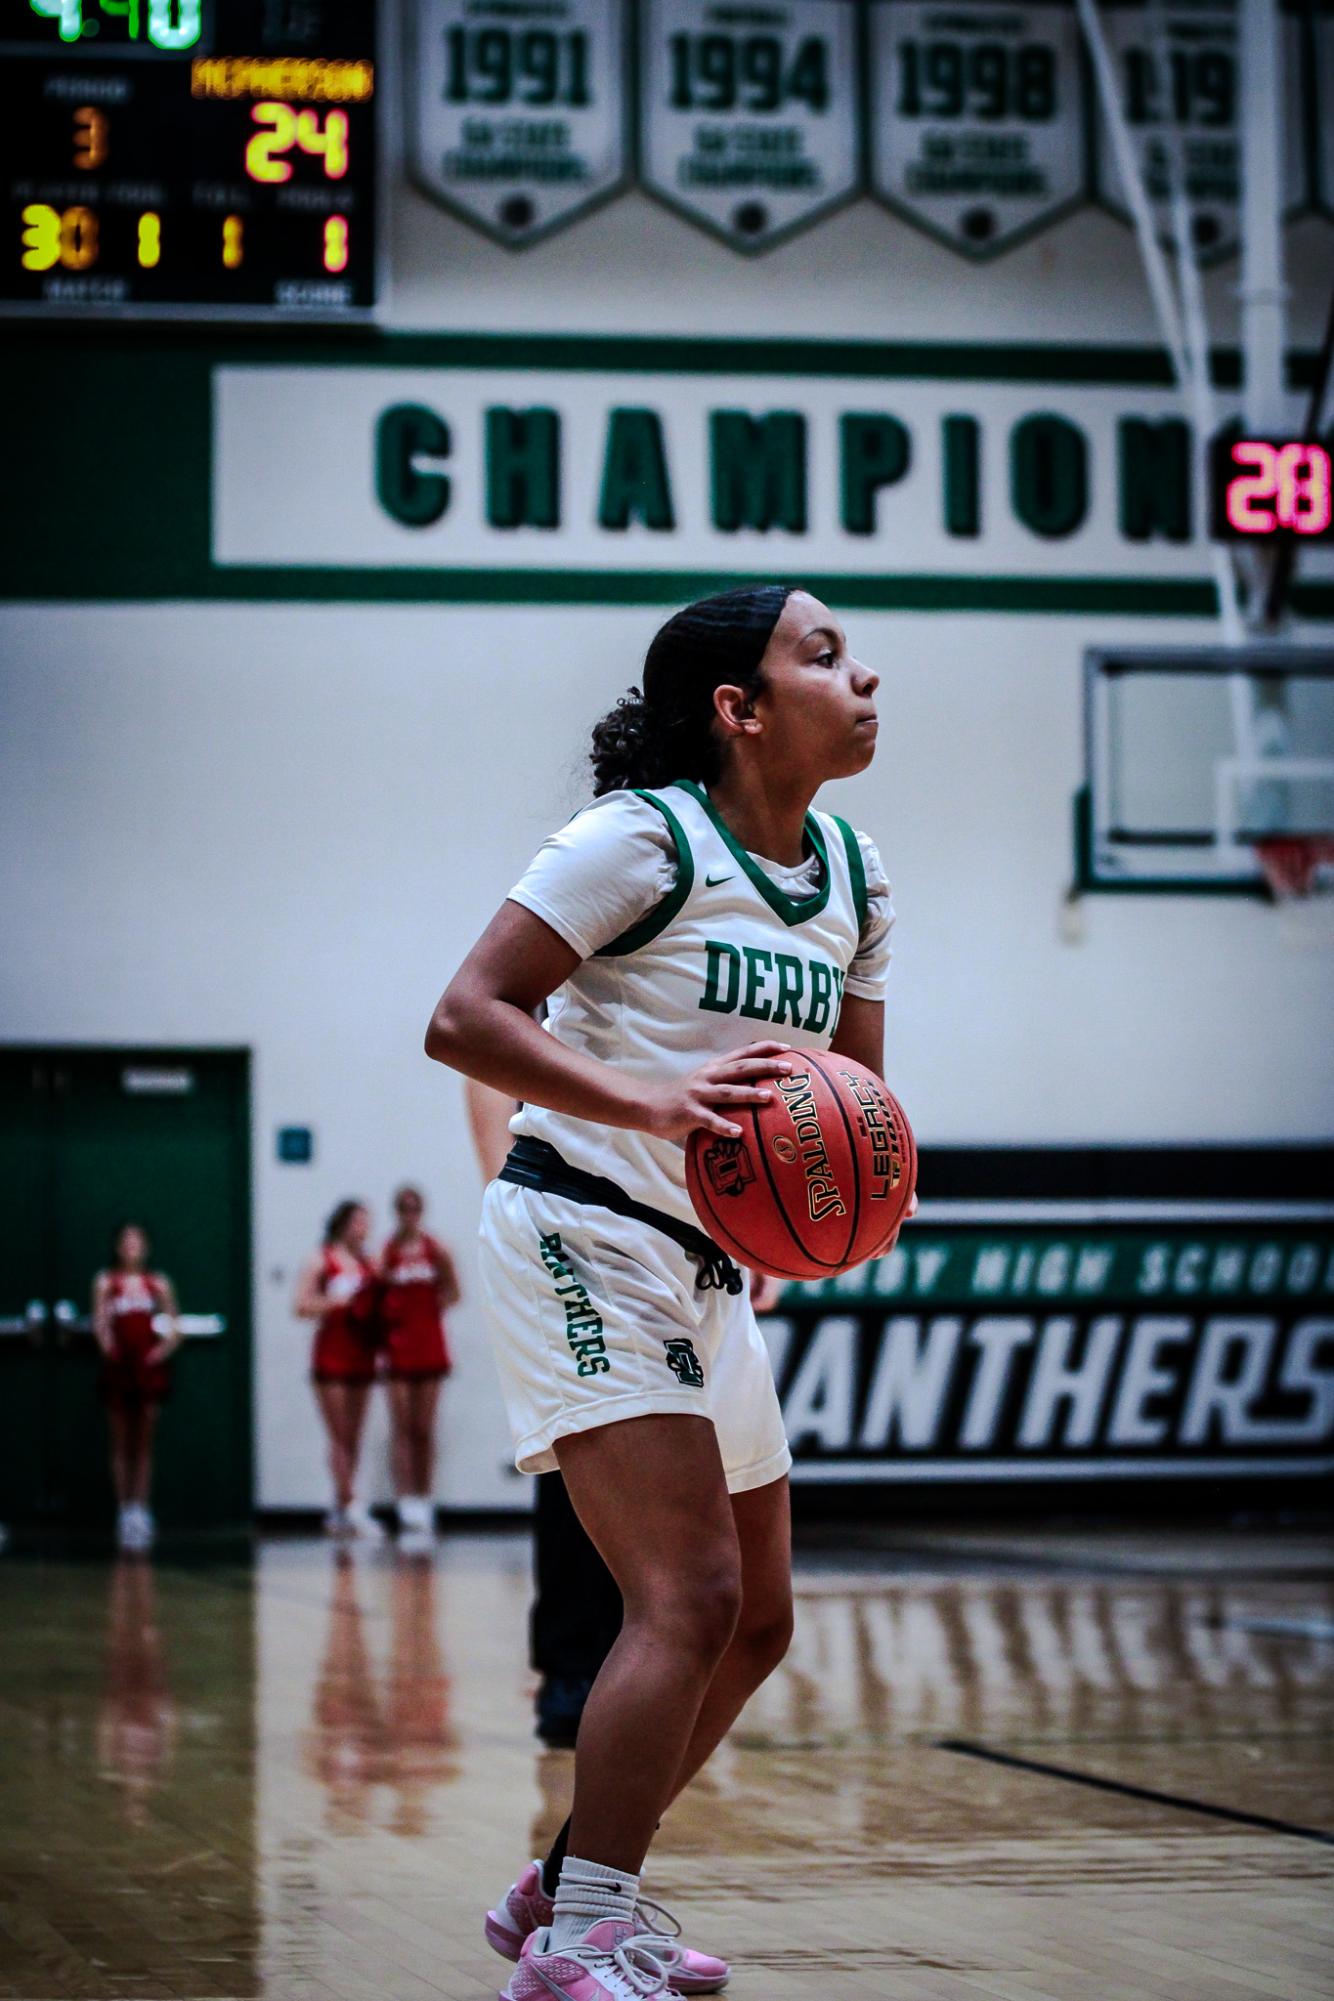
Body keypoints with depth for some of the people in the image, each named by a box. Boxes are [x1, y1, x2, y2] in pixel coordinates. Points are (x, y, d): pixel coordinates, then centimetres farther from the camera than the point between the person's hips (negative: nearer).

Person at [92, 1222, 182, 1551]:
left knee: (144, 1443, 2)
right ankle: (124, 1508, 5)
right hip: (119, 1369, -1)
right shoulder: (106, 1283, 6)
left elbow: (174, 1330, 10)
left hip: (150, 1369, 1)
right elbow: (99, 1322, -5)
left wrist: (166, 1346, -10)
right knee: (121, 1444, 2)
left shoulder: (159, 1284, 9)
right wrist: (105, 1341, -25)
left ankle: (141, 1509, 3)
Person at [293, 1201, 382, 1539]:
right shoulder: (321, 1261, -1)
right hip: (332, 1356, -5)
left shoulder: (370, 1264, 13)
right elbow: (301, 1306, -7)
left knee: (353, 1438, 5)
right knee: (340, 1436, -8)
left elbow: (379, 1307, 18)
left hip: (362, 1356, 5)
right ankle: (351, 1506, -13)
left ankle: (339, 1512, 10)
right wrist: (336, 1300, -17)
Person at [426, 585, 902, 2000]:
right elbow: (464, 1019, -19)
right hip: (583, 1238, -9)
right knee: (690, 1598, -18)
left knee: (756, 1624, 12)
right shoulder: (646, 836, -14)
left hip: (707, 1270, 9)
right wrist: (653, 1101, -31)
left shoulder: (851, 877, 9)